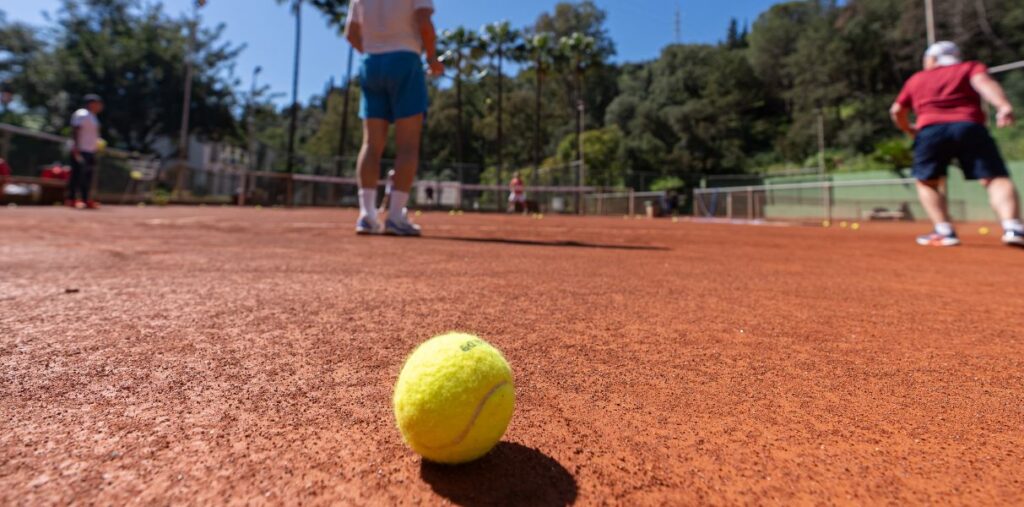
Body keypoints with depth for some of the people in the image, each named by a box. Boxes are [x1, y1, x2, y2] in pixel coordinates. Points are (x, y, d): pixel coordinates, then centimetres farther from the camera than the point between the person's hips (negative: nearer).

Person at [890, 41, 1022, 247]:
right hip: (970, 127, 0)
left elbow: (897, 111, 27)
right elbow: (983, 81, -1)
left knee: (927, 182, 12)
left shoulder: (916, 79, 26)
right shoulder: (972, 67, 21)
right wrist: (1004, 106, -17)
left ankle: (945, 232, -3)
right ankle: (1012, 228, -22)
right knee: (997, 178, -1)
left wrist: (909, 130, 47)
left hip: (930, 131, 1)